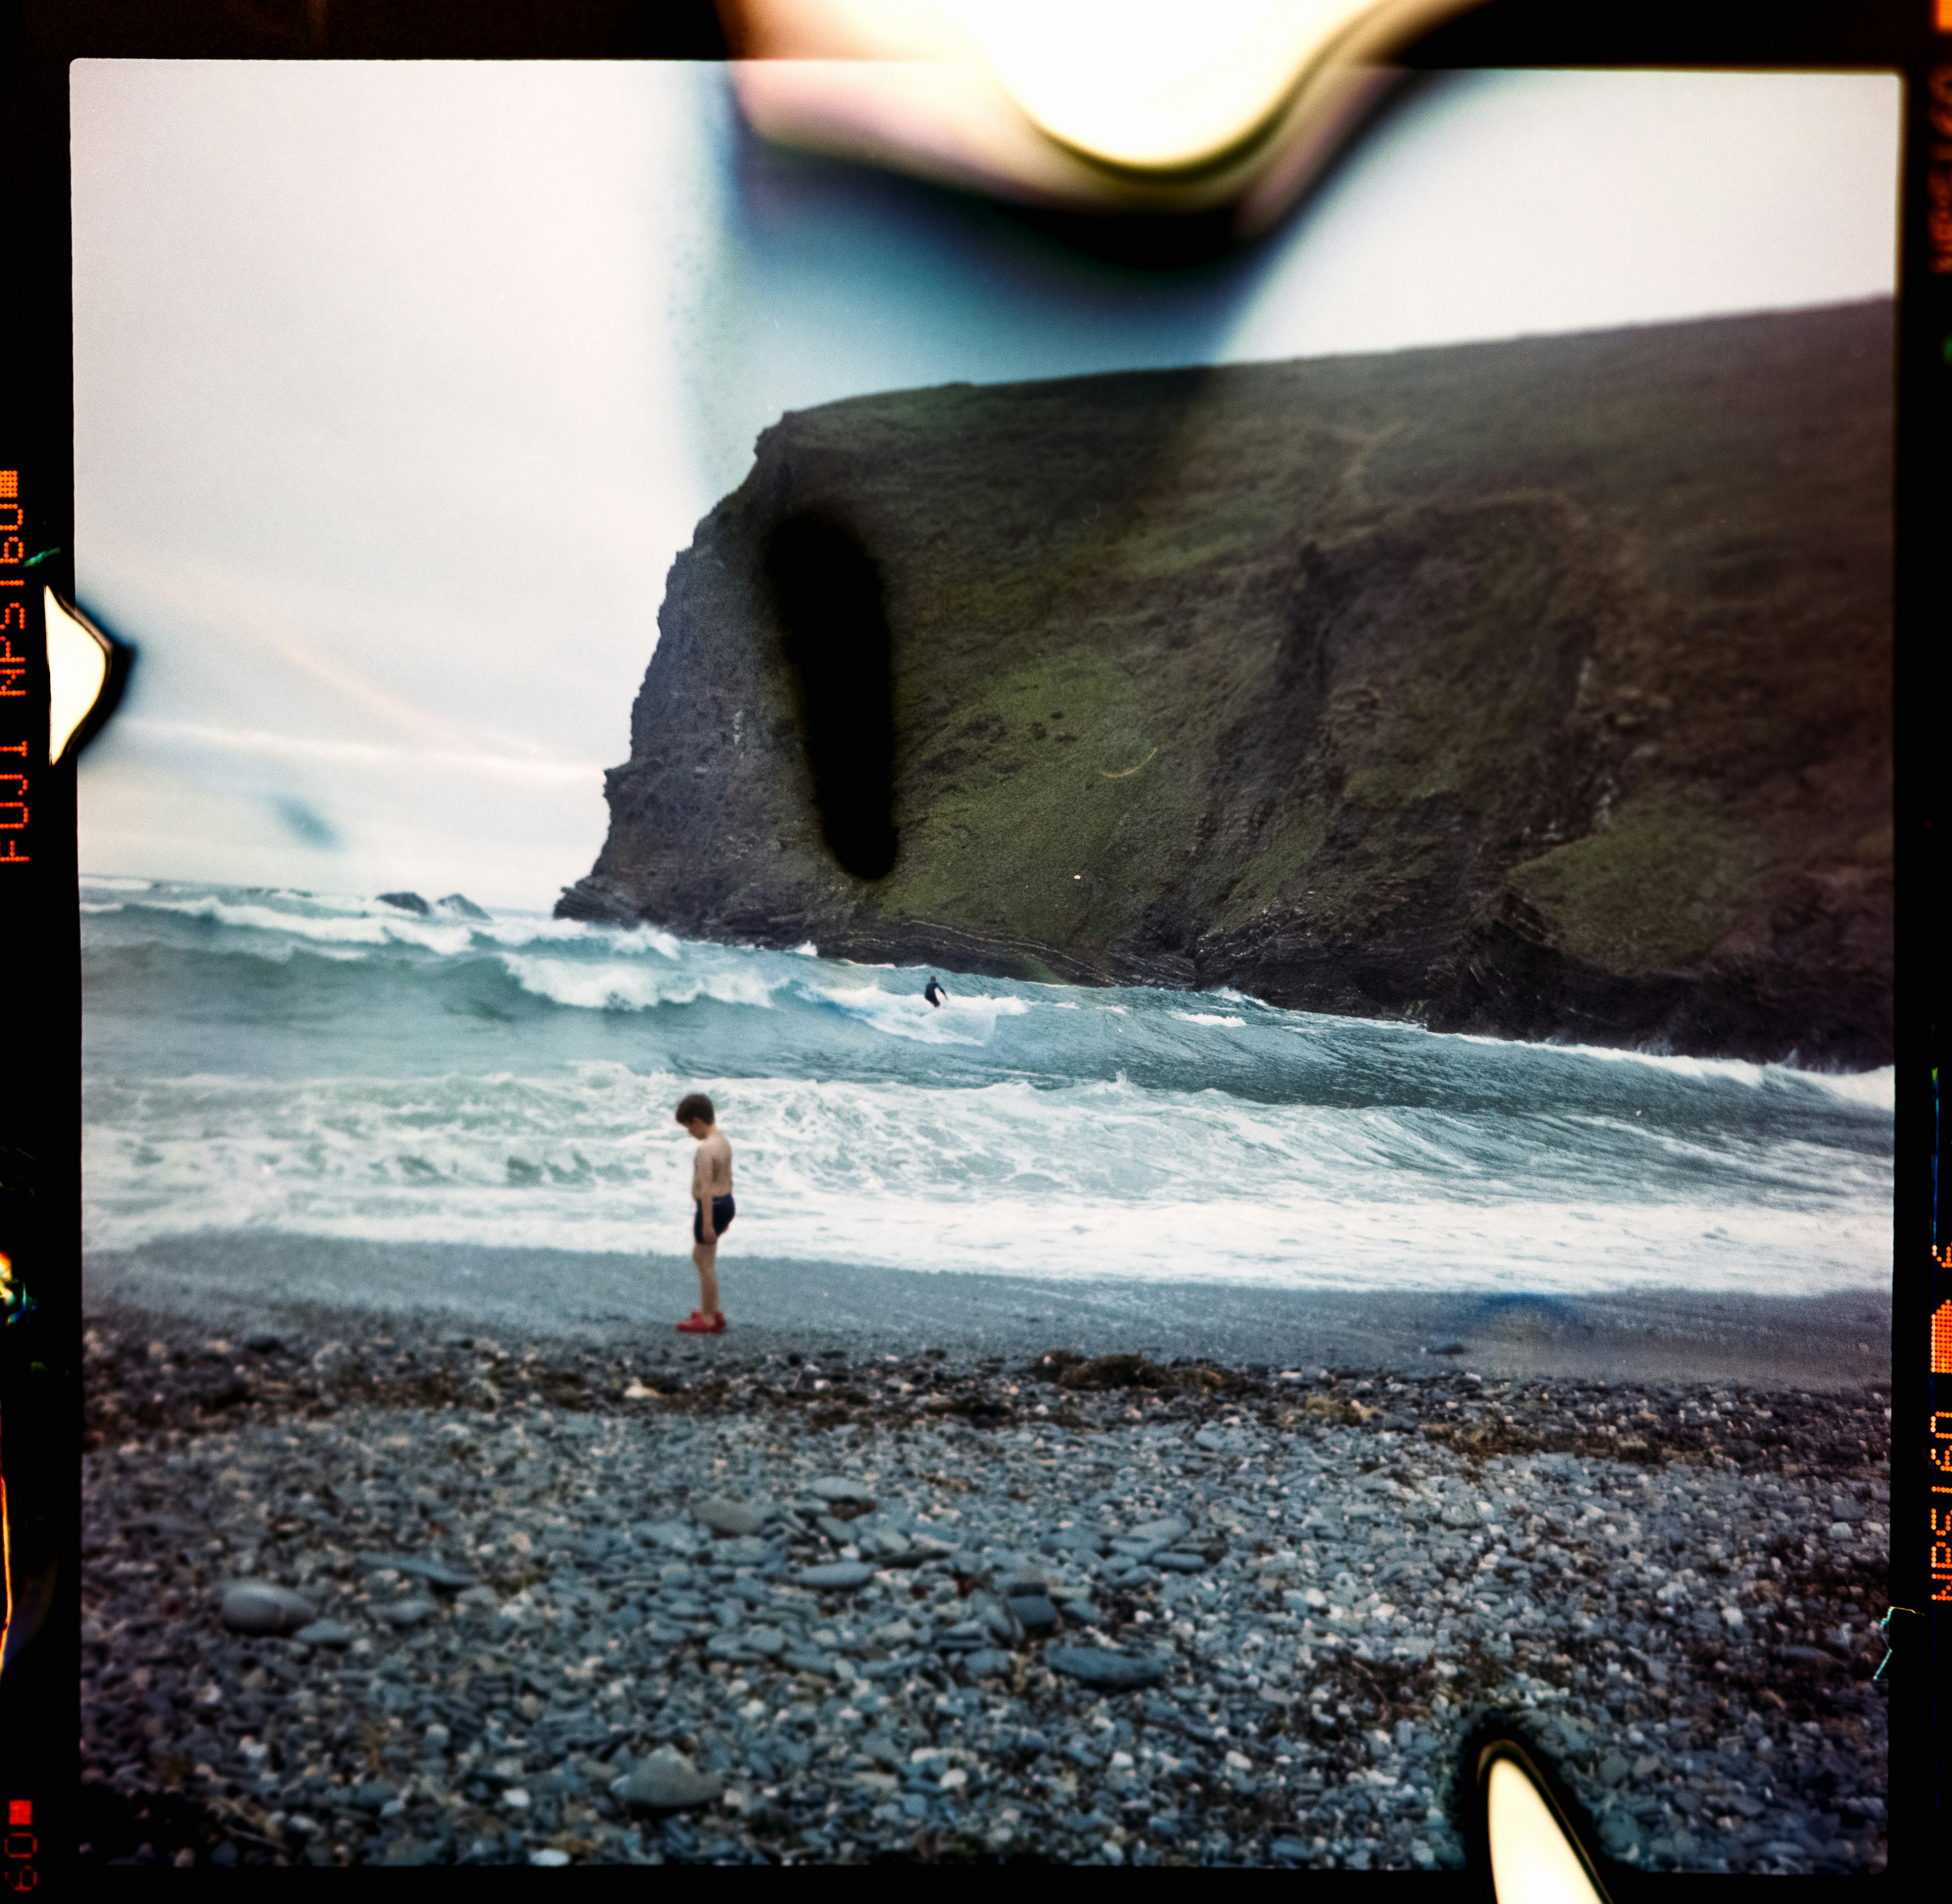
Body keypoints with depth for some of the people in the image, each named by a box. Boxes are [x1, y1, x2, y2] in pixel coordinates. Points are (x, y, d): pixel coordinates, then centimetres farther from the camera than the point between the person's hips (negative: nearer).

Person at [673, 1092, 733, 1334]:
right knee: (699, 1257, 23)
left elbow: (706, 1187, -24)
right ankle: (714, 1310, 28)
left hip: (711, 1208, -10)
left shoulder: (706, 1148, -22)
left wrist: (707, 1223, -23)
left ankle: (709, 1321, 10)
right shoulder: (723, 1141, 8)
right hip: (726, 1204, 10)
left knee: (706, 1264, 2)